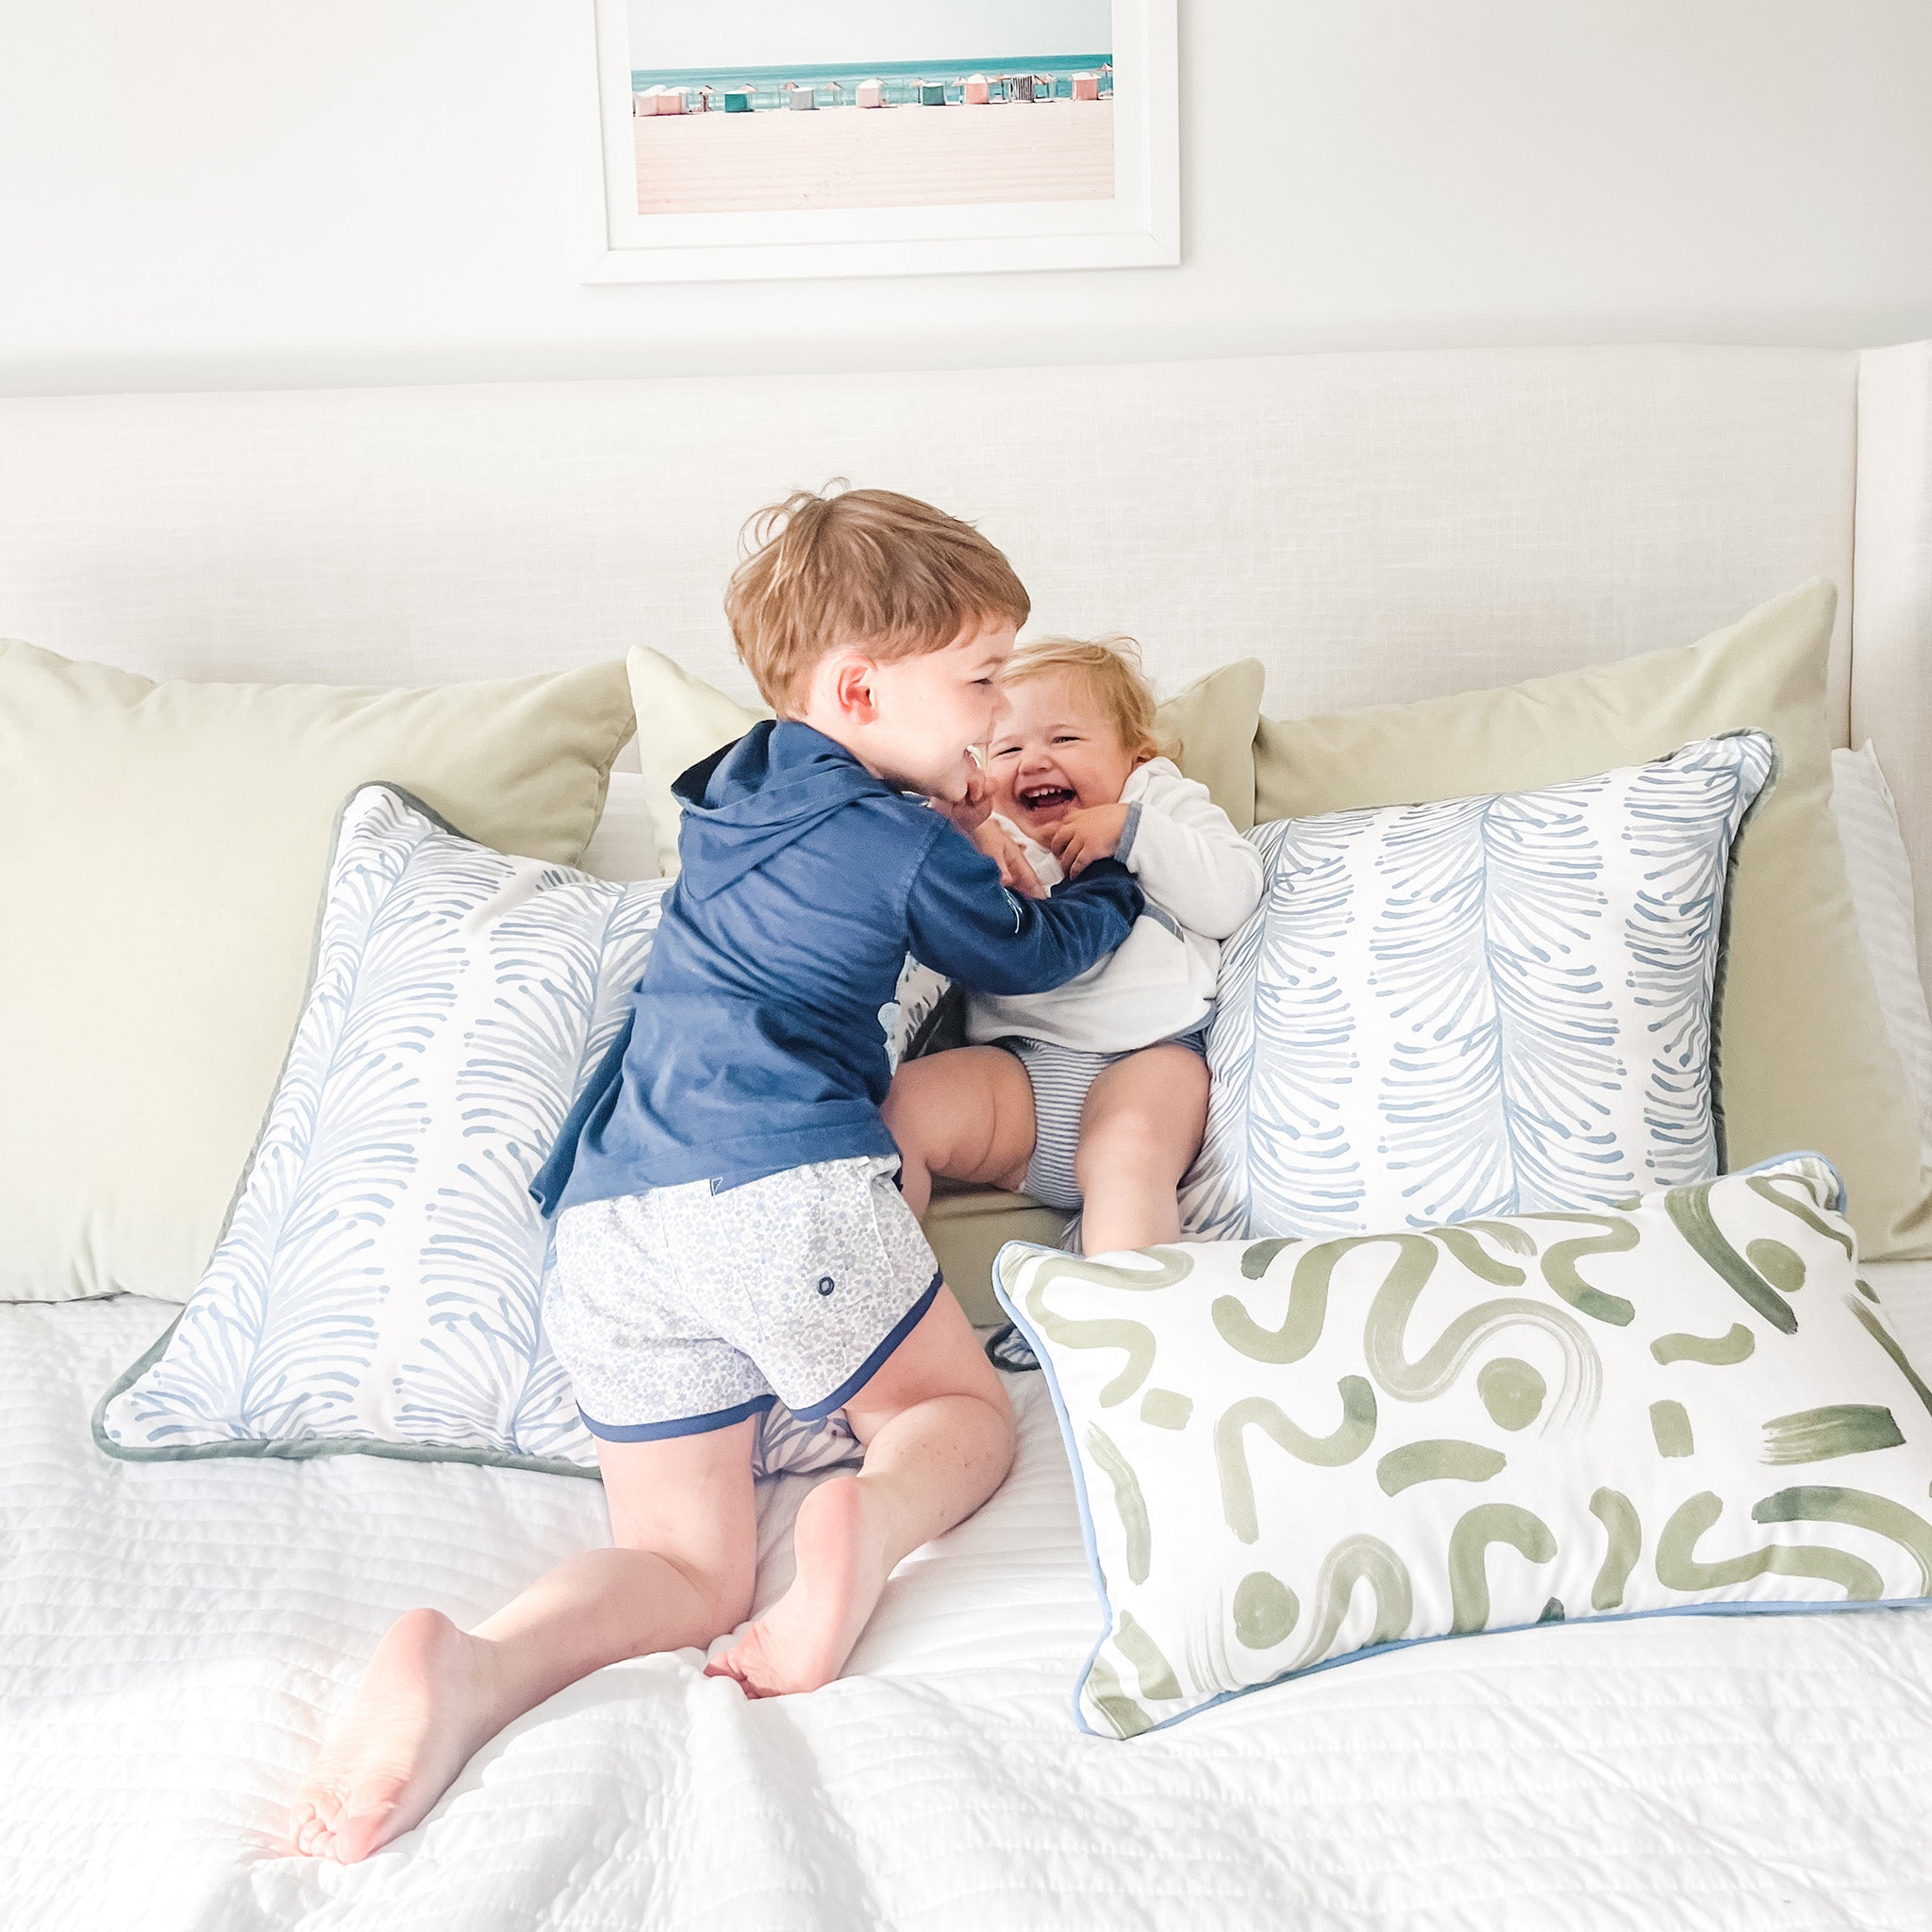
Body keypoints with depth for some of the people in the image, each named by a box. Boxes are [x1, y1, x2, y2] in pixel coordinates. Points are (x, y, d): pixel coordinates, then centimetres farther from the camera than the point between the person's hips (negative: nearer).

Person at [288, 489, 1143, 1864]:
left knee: (688, 1569, 9)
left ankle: (472, 1669, -21)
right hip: (785, 1183, -6)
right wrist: (1120, 883, 42)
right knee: (966, 1412, 19)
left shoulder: (734, 789, 23)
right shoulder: (912, 850, 4)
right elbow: (1026, 957, 24)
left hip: (610, 1212, 6)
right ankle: (867, 1522, -17)